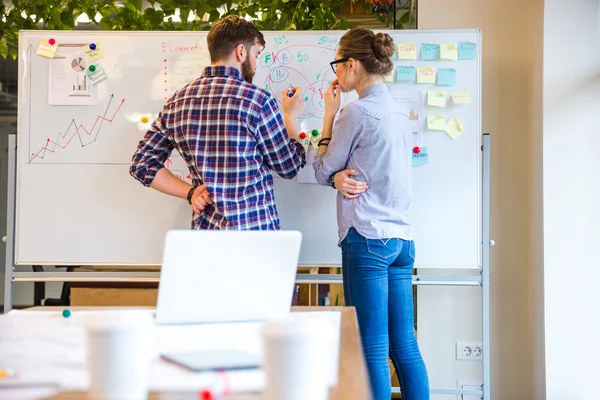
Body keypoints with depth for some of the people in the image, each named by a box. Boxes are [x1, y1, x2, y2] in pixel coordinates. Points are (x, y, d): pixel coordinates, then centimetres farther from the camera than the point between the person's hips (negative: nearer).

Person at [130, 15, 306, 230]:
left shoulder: (176, 102, 2)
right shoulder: (257, 100, -14)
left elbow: (142, 165, 5)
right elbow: (289, 167, -3)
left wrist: (190, 191, 2)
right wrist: (291, 115, 11)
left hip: (206, 232, 5)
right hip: (255, 233, -5)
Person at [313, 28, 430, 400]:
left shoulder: (356, 111, -9)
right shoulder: (398, 114, 16)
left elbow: (322, 170, 2)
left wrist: (330, 112, 8)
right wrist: (342, 178, -1)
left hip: (367, 239, -8)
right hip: (402, 239, 8)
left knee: (372, 350, -3)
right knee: (405, 346, 11)